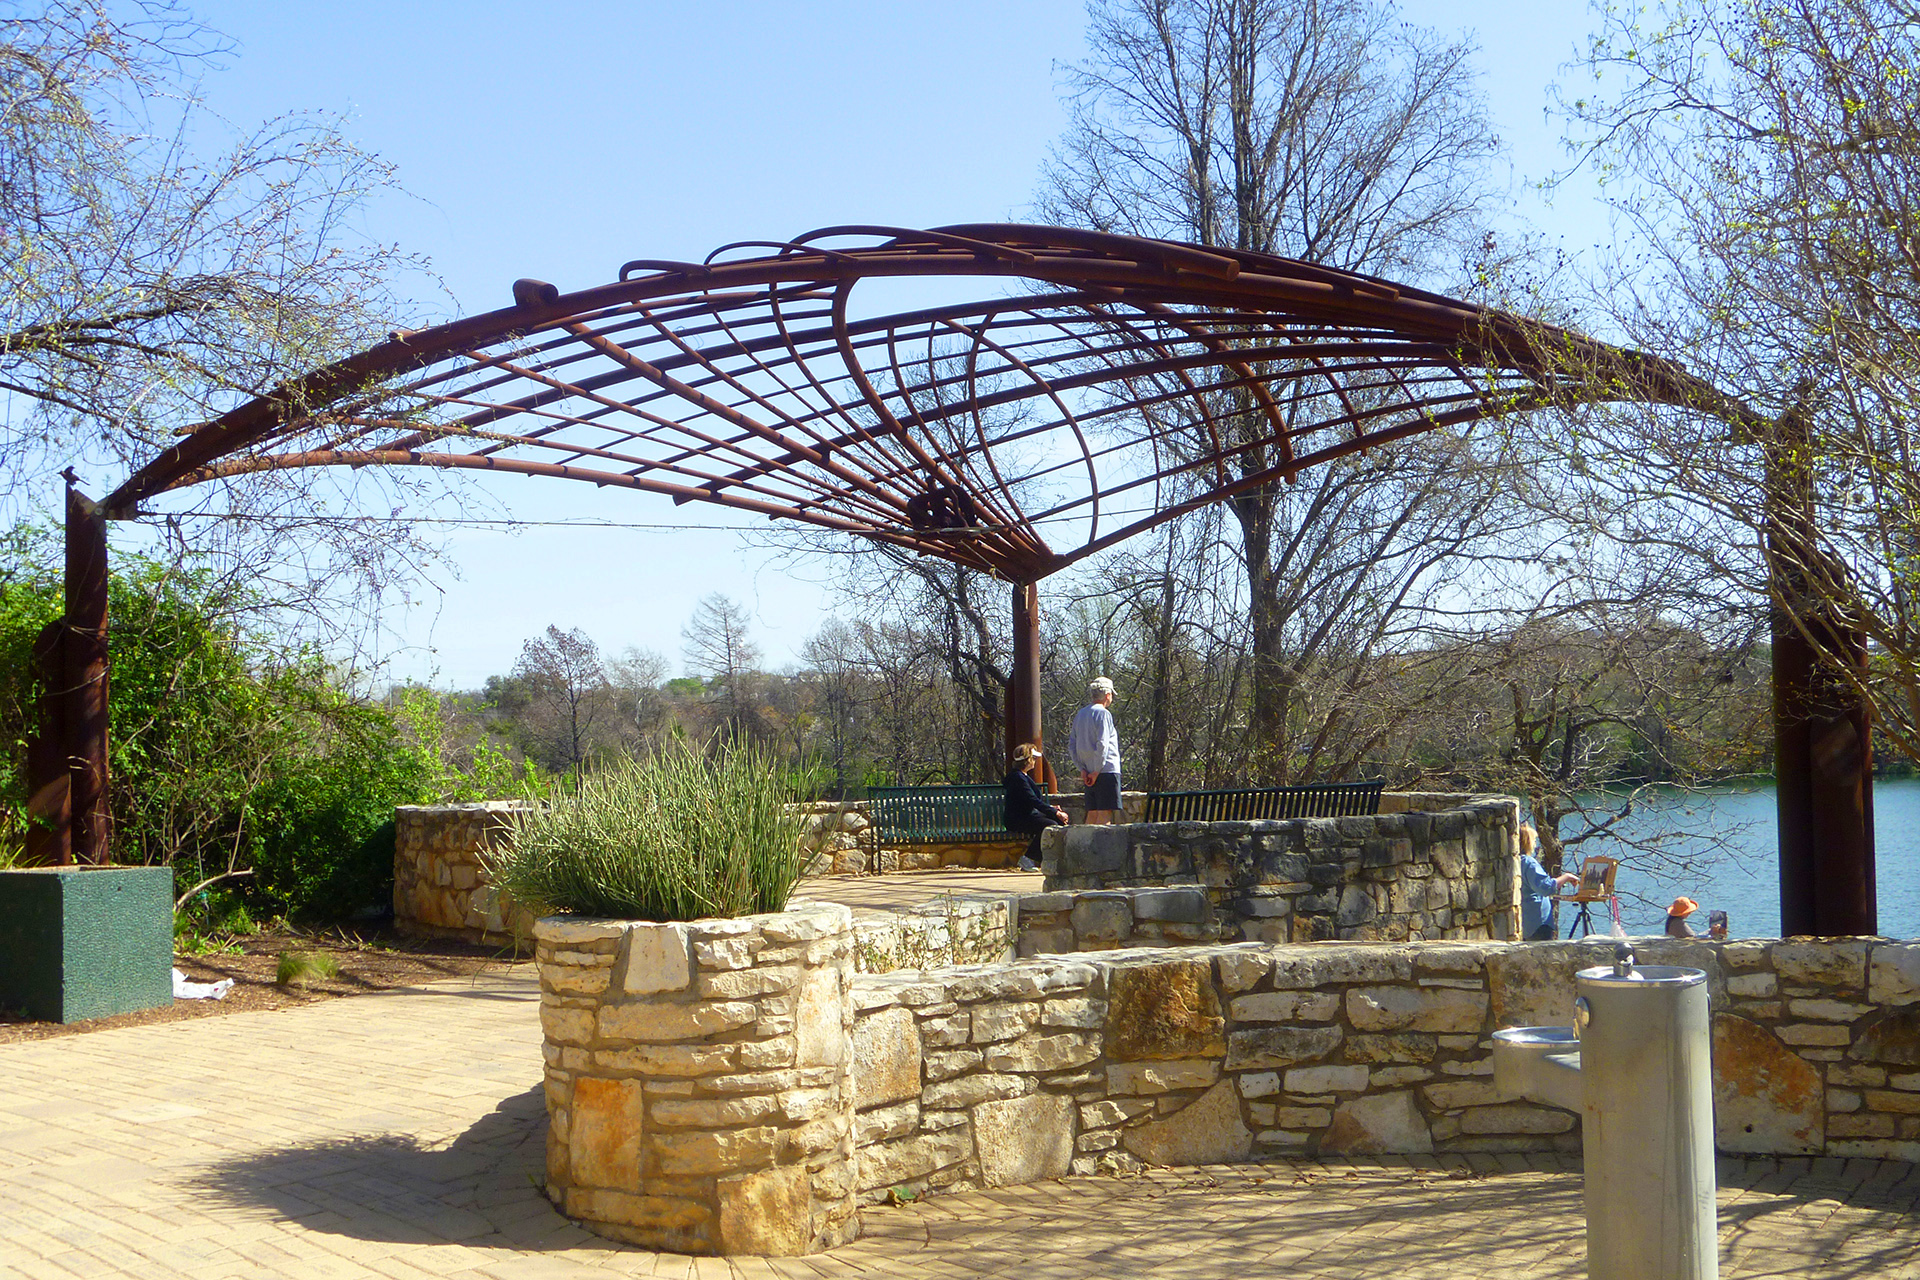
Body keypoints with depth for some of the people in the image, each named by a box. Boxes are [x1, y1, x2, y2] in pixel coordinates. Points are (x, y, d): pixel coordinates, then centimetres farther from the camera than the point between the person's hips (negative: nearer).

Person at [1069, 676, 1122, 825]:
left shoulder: (1079, 714, 15)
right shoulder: (1103, 713, -9)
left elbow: (1072, 746, 14)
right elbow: (1102, 744, -18)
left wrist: (1082, 769, 7)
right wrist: (1096, 771, -14)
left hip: (1088, 772, 8)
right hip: (1107, 771, -8)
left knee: (1092, 813, 9)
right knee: (1105, 812, -8)